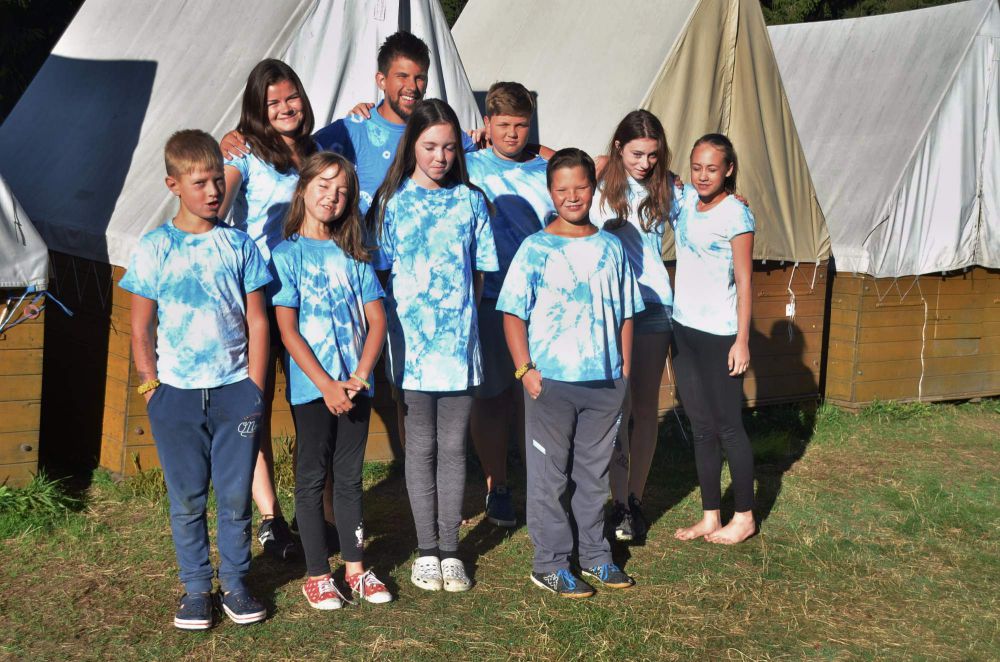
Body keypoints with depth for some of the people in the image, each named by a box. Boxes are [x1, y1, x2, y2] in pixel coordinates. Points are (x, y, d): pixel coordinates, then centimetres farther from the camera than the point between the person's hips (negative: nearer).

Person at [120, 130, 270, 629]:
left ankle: (235, 584, 20)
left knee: (235, 497, 6)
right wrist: (153, 390, -4)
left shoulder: (239, 245, 4)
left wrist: (254, 390, -1)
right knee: (187, 499, 7)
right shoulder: (154, 248, -1)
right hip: (176, 394, -1)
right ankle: (195, 588, 19)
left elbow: (257, 322, 5)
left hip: (235, 391, 1)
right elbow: (141, 329, 2)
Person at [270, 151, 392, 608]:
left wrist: (360, 377, -9)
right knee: (312, 477, 5)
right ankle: (317, 575, 13)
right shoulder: (287, 254, -3)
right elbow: (287, 331, -9)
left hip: (354, 386, 4)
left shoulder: (354, 255, 9)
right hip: (311, 387, -4)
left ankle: (355, 567, 21)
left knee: (350, 475, 12)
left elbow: (377, 320, 4)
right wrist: (327, 385, -15)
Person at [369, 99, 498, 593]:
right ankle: (426, 550, 16)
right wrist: (399, 323, -6)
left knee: (454, 446, 7)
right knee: (421, 447, 6)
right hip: (411, 343, -1)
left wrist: (463, 315, 1)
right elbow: (380, 273, 2)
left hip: (459, 342, 2)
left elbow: (479, 272, 10)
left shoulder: (470, 200, 6)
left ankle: (450, 549, 16)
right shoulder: (392, 202, 0)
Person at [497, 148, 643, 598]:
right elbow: (512, 313, -5)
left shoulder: (611, 248, 7)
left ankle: (594, 555, 27)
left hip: (605, 382, 4)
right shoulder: (536, 248, -4)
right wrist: (525, 369, -12)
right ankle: (551, 564, 13)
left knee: (594, 473, 15)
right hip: (551, 382, -3)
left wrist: (624, 370, 7)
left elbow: (625, 315, 13)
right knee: (549, 476, 3)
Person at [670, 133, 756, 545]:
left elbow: (744, 281, -12)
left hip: (719, 335, -7)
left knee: (727, 426, 2)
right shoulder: (685, 199, 5)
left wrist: (742, 340, -15)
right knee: (701, 427, 12)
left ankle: (744, 517, 16)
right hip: (684, 329, 7)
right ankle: (710, 516, 21)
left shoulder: (736, 215, -12)